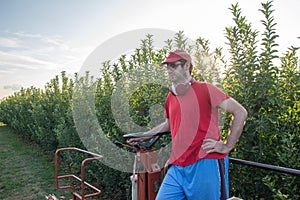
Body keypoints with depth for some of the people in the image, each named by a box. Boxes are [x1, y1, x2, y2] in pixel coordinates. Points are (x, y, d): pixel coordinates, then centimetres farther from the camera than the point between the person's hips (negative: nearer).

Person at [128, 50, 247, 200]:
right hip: (177, 168, 6)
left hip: (204, 164, -5)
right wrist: (144, 135, 28)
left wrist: (227, 146, -8)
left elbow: (240, 112, -7)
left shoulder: (204, 89, -6)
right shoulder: (170, 98, 13)